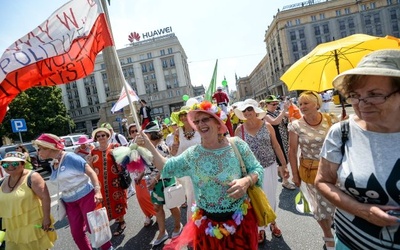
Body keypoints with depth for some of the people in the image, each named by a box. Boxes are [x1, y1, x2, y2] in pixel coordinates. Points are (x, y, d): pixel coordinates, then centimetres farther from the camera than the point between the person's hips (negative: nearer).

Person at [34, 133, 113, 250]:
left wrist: (97, 191, -27)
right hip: (70, 202, 7)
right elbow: (62, 183, 16)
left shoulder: (70, 157, -16)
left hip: (86, 196, -7)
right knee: (76, 232, 10)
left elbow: (91, 172, -18)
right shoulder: (53, 164, 7)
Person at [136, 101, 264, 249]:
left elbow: (257, 169, -3)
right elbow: (166, 168, 4)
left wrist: (246, 181, -24)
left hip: (240, 220, -1)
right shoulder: (192, 154, -5)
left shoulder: (237, 145, -10)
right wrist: (148, 146, -5)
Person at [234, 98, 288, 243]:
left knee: (271, 197, 17)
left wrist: (284, 166, 3)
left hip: (270, 168, 1)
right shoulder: (239, 130, -7)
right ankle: (260, 228, 36)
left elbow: (276, 146, 1)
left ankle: (273, 223, 44)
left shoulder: (267, 126, -6)